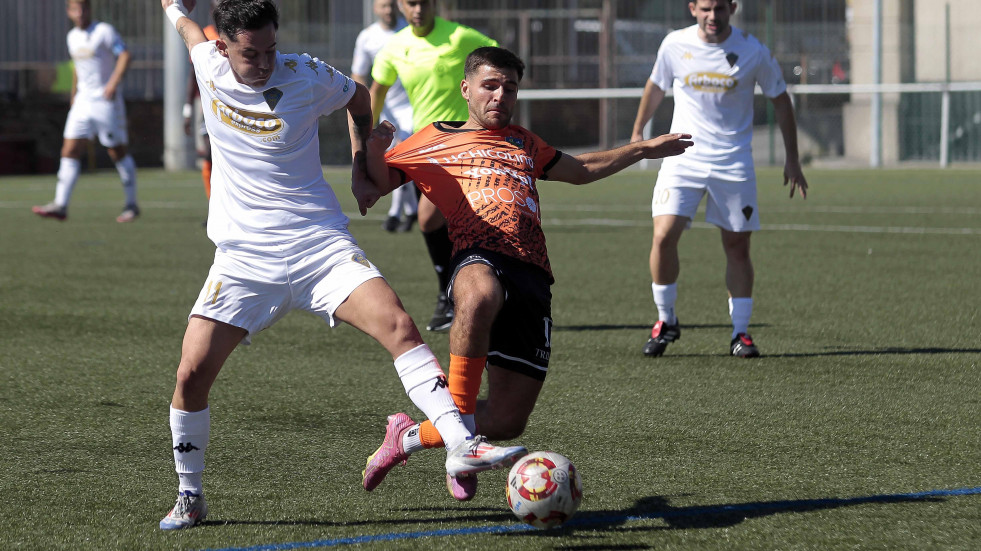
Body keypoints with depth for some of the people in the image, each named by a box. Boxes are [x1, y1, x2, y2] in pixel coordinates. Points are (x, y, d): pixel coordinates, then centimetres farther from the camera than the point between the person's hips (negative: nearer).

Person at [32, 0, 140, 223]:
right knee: (69, 151, -5)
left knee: (118, 152, 0)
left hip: (107, 102, -6)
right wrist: (73, 96, 24)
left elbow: (124, 56, -18)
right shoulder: (73, 37, 13)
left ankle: (131, 205, 12)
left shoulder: (104, 31, -8)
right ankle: (60, 206, -9)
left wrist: (114, 82, -30)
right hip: (83, 102, 6)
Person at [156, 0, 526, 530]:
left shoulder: (306, 76, -6)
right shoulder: (208, 63, -2)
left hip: (320, 244, -1)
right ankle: (189, 496, 11)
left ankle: (461, 446, -24)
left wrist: (362, 167, 15)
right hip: (243, 258, 1)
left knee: (399, 326, -22)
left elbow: (358, 96, 17)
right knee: (192, 372, -9)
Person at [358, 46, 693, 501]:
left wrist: (644, 149, 47)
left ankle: (411, 436, 20)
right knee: (480, 297, -47)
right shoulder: (434, 139, 21)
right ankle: (461, 416, -32)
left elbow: (579, 170, 49)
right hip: (479, 257, -5)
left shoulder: (523, 144, 34)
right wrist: (374, 149, -3)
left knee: (507, 421, -6)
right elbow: (377, 182, 18)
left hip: (532, 275, 5)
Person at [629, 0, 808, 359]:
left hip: (733, 162, 0)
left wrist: (792, 159, 6)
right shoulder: (674, 45, -3)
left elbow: (780, 101, 6)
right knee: (664, 236, -14)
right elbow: (656, 87, 16)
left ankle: (740, 333, 13)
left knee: (737, 246, 1)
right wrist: (638, 131, 24)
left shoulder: (753, 52, -6)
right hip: (682, 156, 0)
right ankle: (666, 321, 5)